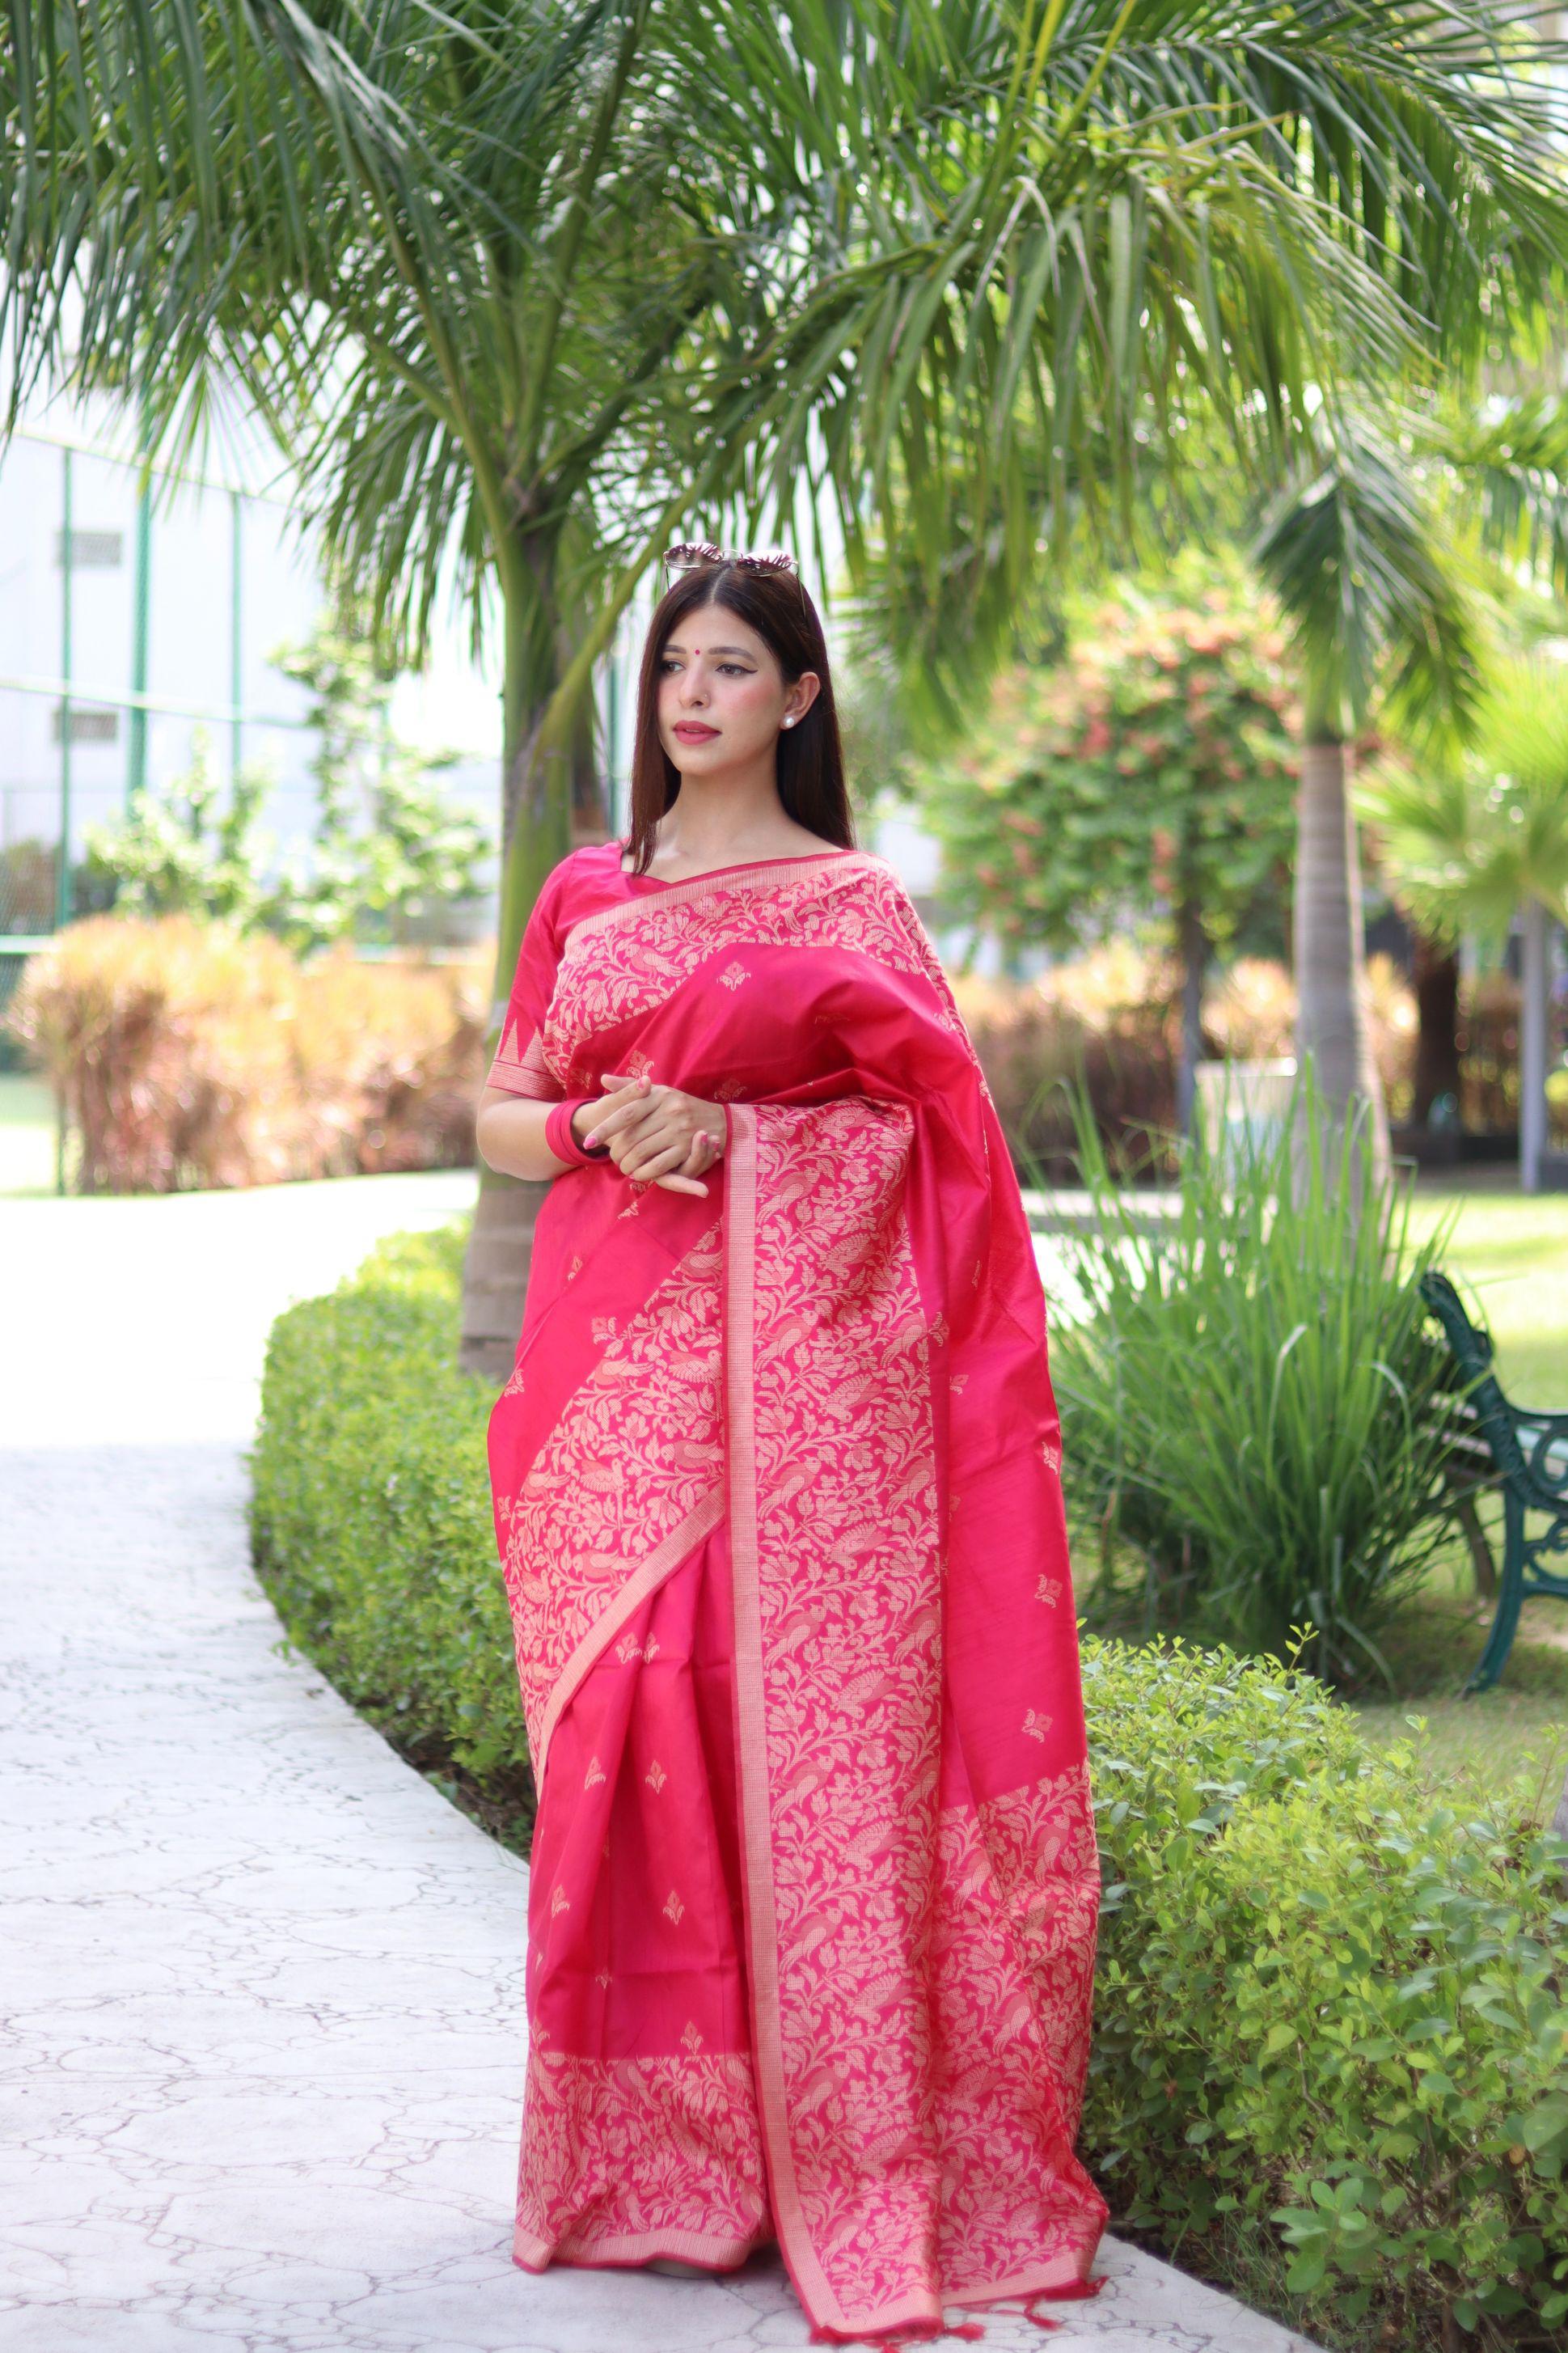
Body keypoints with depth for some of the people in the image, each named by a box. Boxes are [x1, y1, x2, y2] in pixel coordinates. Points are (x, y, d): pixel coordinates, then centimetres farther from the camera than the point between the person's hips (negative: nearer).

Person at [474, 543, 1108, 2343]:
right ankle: (648, 2153, 9)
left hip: (806, 1366, -3)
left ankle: (851, 2162, -2)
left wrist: (712, 1126, -13)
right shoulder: (587, 898, 16)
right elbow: (497, 1115, 16)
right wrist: (600, 1126, -5)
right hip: (623, 1365, 3)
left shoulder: (856, 902, 7)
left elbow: (920, 1140, -1)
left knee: (814, 1732, -7)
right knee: (629, 1726, 0)